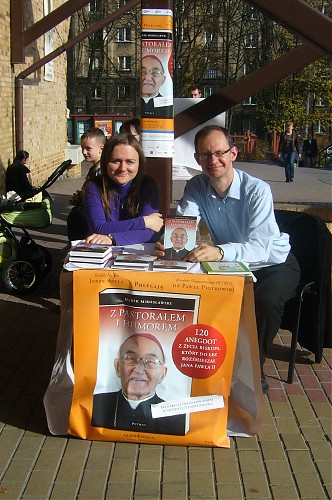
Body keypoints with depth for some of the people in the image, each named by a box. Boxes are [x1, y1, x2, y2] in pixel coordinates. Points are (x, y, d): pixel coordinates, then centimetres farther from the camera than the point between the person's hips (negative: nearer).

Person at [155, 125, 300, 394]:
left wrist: (220, 251, -58)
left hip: (273, 262, -4)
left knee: (266, 299, -34)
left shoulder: (257, 190, -27)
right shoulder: (196, 187, -10)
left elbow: (262, 246, -38)